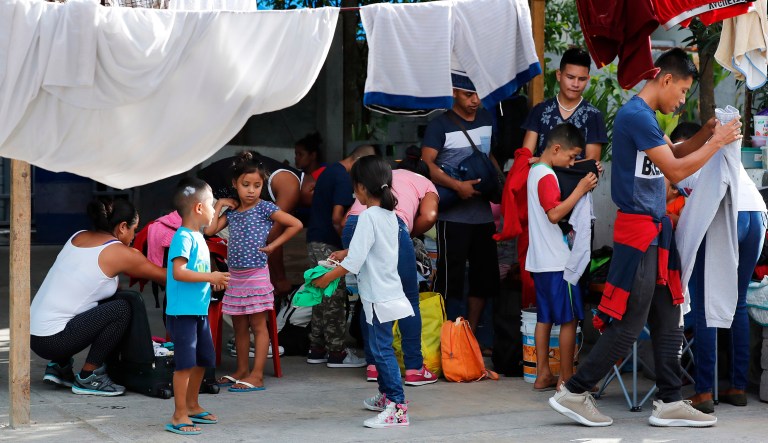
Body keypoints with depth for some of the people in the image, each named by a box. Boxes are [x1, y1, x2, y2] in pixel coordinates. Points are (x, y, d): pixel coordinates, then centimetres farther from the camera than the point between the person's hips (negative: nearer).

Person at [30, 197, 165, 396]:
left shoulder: (78, 236, 12)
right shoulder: (118, 252, -8)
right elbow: (164, 277, 4)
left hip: (34, 334, 9)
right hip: (53, 341, -9)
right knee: (121, 310, -9)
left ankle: (59, 367, 21)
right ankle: (87, 378, -3)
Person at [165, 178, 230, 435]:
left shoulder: (198, 237, 14)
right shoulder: (183, 238, -16)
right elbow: (178, 272, -26)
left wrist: (214, 281, 8)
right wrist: (210, 277, -25)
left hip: (199, 310, 10)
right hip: (182, 312, -10)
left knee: (202, 360, 18)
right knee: (185, 363, -7)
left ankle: (192, 406, 32)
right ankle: (179, 416, -2)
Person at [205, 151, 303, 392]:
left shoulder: (265, 208, -7)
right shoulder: (231, 211, 10)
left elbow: (296, 224, -9)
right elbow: (209, 230, 4)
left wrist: (273, 245, -9)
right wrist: (218, 205, 5)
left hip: (256, 274, -6)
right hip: (235, 275, 6)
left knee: (258, 325, -3)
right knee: (239, 326, 13)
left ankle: (257, 376, -4)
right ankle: (241, 371, 23)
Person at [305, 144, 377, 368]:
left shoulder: (329, 171, 15)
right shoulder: (344, 178, -16)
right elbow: (337, 218, -22)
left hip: (315, 241, 10)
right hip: (329, 244, -9)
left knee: (321, 296, 14)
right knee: (335, 299, -4)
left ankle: (317, 349, 18)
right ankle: (336, 353, 0)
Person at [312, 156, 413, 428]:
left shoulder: (369, 216, -18)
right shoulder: (390, 214, 8)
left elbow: (355, 261, -21)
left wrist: (327, 278, -11)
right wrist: (344, 253, 32)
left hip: (379, 296, -9)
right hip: (389, 291, 9)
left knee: (382, 350, -9)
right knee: (380, 347, 21)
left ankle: (397, 409, -12)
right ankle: (386, 396, 34)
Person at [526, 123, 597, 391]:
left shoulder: (535, 171, 15)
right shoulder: (547, 176, -15)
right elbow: (555, 214, -24)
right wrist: (581, 189, -22)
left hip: (540, 261, 10)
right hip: (558, 261, -10)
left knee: (545, 317, 11)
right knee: (569, 319, -3)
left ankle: (543, 375, 14)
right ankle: (566, 379, 0)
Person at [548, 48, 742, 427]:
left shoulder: (645, 116, 16)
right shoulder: (637, 115, -16)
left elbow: (670, 155, 23)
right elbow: (675, 171, -18)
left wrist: (705, 137, 8)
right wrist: (715, 143, -8)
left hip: (652, 231, 10)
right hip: (638, 229, -10)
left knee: (668, 319, 10)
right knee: (629, 324, -6)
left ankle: (669, 403, 13)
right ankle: (573, 393, 1)